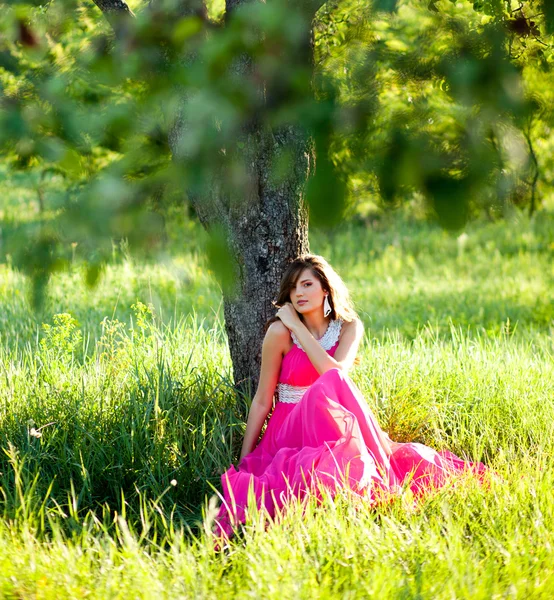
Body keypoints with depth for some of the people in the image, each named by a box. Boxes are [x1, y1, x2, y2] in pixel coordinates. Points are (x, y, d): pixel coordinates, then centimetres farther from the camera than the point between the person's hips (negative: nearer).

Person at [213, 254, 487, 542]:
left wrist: (297, 327, -14)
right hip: (290, 428, -3)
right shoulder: (279, 332, -6)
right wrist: (243, 460, -5)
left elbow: (336, 372, -17)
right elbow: (262, 401, -2)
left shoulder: (349, 328, 3)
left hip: (335, 426, 4)